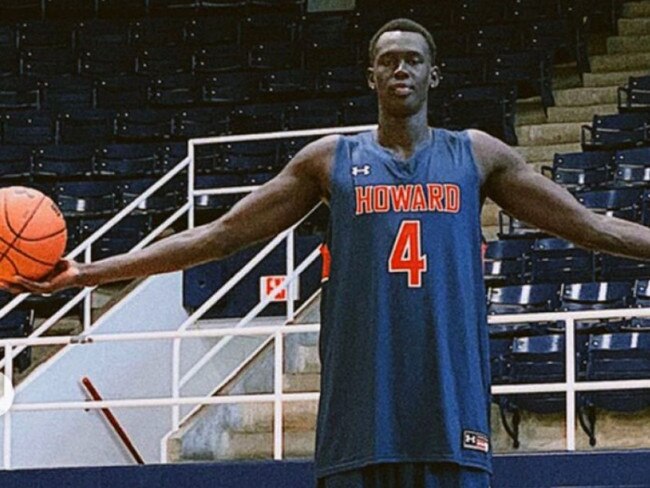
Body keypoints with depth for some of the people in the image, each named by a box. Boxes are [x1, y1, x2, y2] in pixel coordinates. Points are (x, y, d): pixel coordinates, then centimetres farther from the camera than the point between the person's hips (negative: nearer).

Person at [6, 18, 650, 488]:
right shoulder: (330, 159, 11)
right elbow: (220, 236, 11)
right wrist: (86, 274, 6)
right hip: (360, 406, 0)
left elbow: (588, 225, 14)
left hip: (450, 401, 0)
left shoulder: (476, 155, 11)